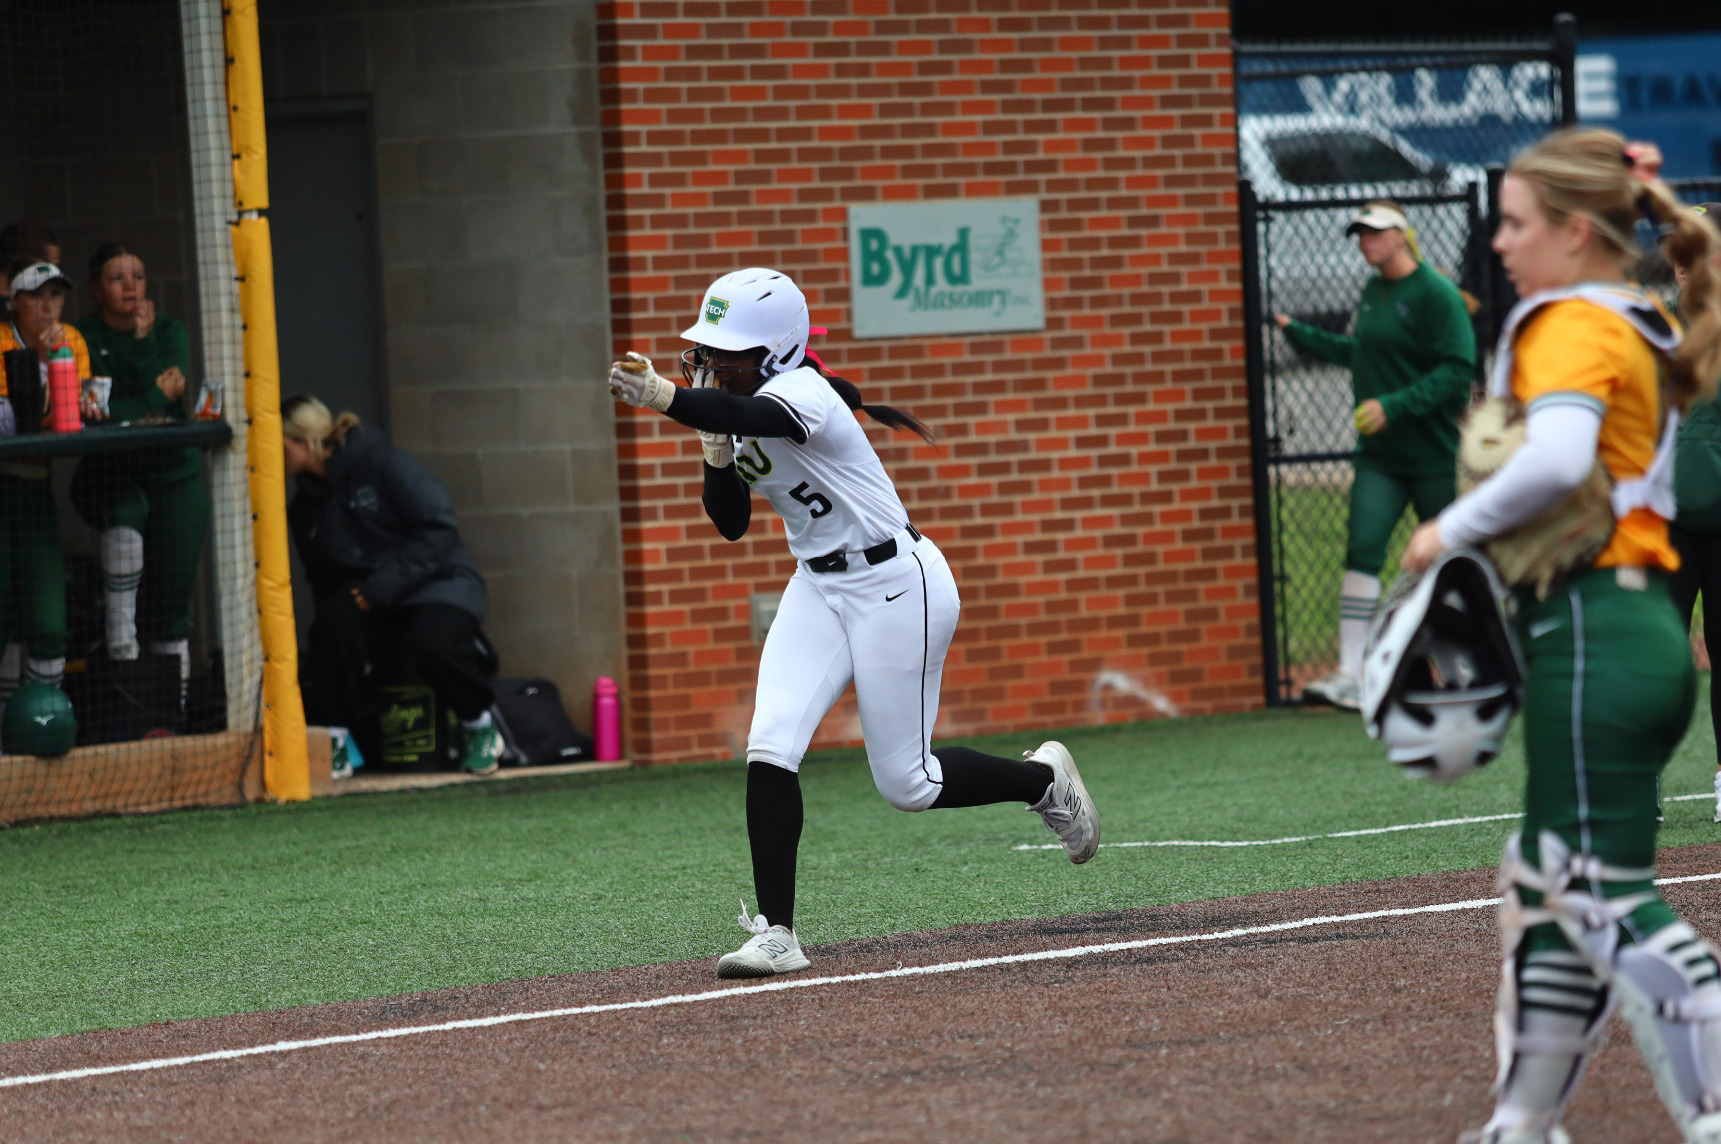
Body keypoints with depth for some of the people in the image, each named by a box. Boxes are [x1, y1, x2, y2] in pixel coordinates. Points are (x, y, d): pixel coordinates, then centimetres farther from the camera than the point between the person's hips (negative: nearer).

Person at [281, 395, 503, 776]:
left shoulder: (383, 464, -12)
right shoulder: (306, 507, 9)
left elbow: (438, 528, -17)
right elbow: (323, 581, 15)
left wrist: (384, 586, -21)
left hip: (437, 582, -5)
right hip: (366, 597, 5)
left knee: (434, 642, -35)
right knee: (336, 622, -29)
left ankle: (480, 727, -6)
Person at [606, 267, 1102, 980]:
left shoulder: (800, 395, -23)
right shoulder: (742, 416, 4)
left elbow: (746, 415, -47)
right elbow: (732, 525, 9)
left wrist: (662, 396, -62)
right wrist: (717, 457, -9)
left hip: (896, 585, -8)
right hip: (818, 588, 8)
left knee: (906, 784, 1)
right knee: (770, 749, -12)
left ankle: (1043, 779, 28)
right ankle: (776, 933, -9)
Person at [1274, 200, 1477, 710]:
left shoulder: (1435, 294, -13)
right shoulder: (1373, 293, 10)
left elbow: (1457, 370, -19)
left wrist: (1393, 406, -24)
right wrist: (1298, 333, 25)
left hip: (1434, 455, -6)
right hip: (1379, 454, 6)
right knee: (1362, 551, -8)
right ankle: (1350, 676, -13)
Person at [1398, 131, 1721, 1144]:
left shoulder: (1572, 327, -12)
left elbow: (1557, 459, -30)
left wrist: (1453, 530, -17)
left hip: (1592, 634, -10)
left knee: (1610, 899, -9)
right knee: (1548, 885, 15)